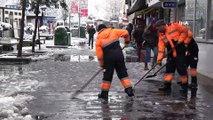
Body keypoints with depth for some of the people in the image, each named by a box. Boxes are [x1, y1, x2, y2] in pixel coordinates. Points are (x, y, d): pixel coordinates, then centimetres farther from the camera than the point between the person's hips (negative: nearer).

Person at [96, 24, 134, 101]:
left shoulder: (98, 39, 6)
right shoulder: (113, 31, 8)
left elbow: (99, 54, 2)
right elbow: (125, 33, 3)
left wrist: (102, 64, 10)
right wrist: (127, 41, 22)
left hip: (108, 57, -1)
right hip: (119, 55, 1)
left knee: (107, 75, 10)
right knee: (123, 73, 10)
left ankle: (104, 93, 17)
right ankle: (129, 90, 4)